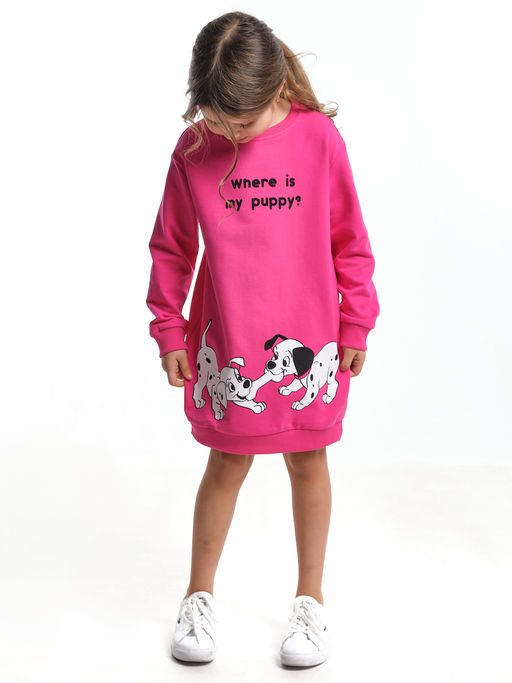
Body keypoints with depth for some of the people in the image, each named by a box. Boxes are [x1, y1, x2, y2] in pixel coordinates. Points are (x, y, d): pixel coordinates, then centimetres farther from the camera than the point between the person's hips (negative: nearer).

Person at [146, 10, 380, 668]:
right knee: (226, 465, 8)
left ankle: (310, 600, 28)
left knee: (309, 463, 11)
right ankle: (199, 597, 27)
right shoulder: (192, 149, -4)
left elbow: (349, 239, 1)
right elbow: (171, 249, 5)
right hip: (226, 342, 0)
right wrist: (169, 331, 4)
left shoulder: (318, 136, -7)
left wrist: (356, 324, 3)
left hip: (308, 340, 0)